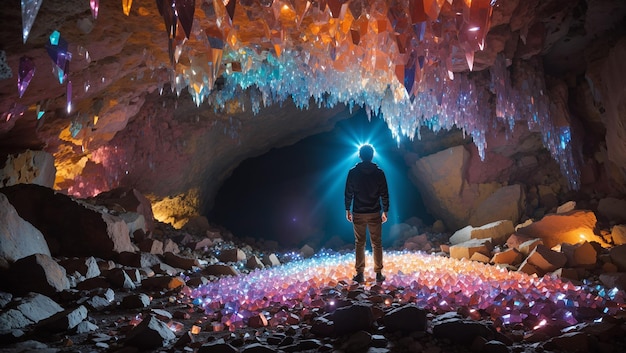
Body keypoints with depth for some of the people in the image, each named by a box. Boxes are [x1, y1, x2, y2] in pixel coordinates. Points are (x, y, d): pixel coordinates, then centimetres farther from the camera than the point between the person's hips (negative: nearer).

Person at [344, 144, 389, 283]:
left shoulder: (353, 172, -4)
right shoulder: (379, 172, -3)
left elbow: (348, 193, -1)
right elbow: (384, 194, -1)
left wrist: (347, 210, 9)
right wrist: (385, 211, 8)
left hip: (358, 214, 0)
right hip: (375, 214, 0)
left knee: (359, 244, 7)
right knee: (377, 244, 8)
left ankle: (360, 274, 9)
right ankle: (378, 274, 11)